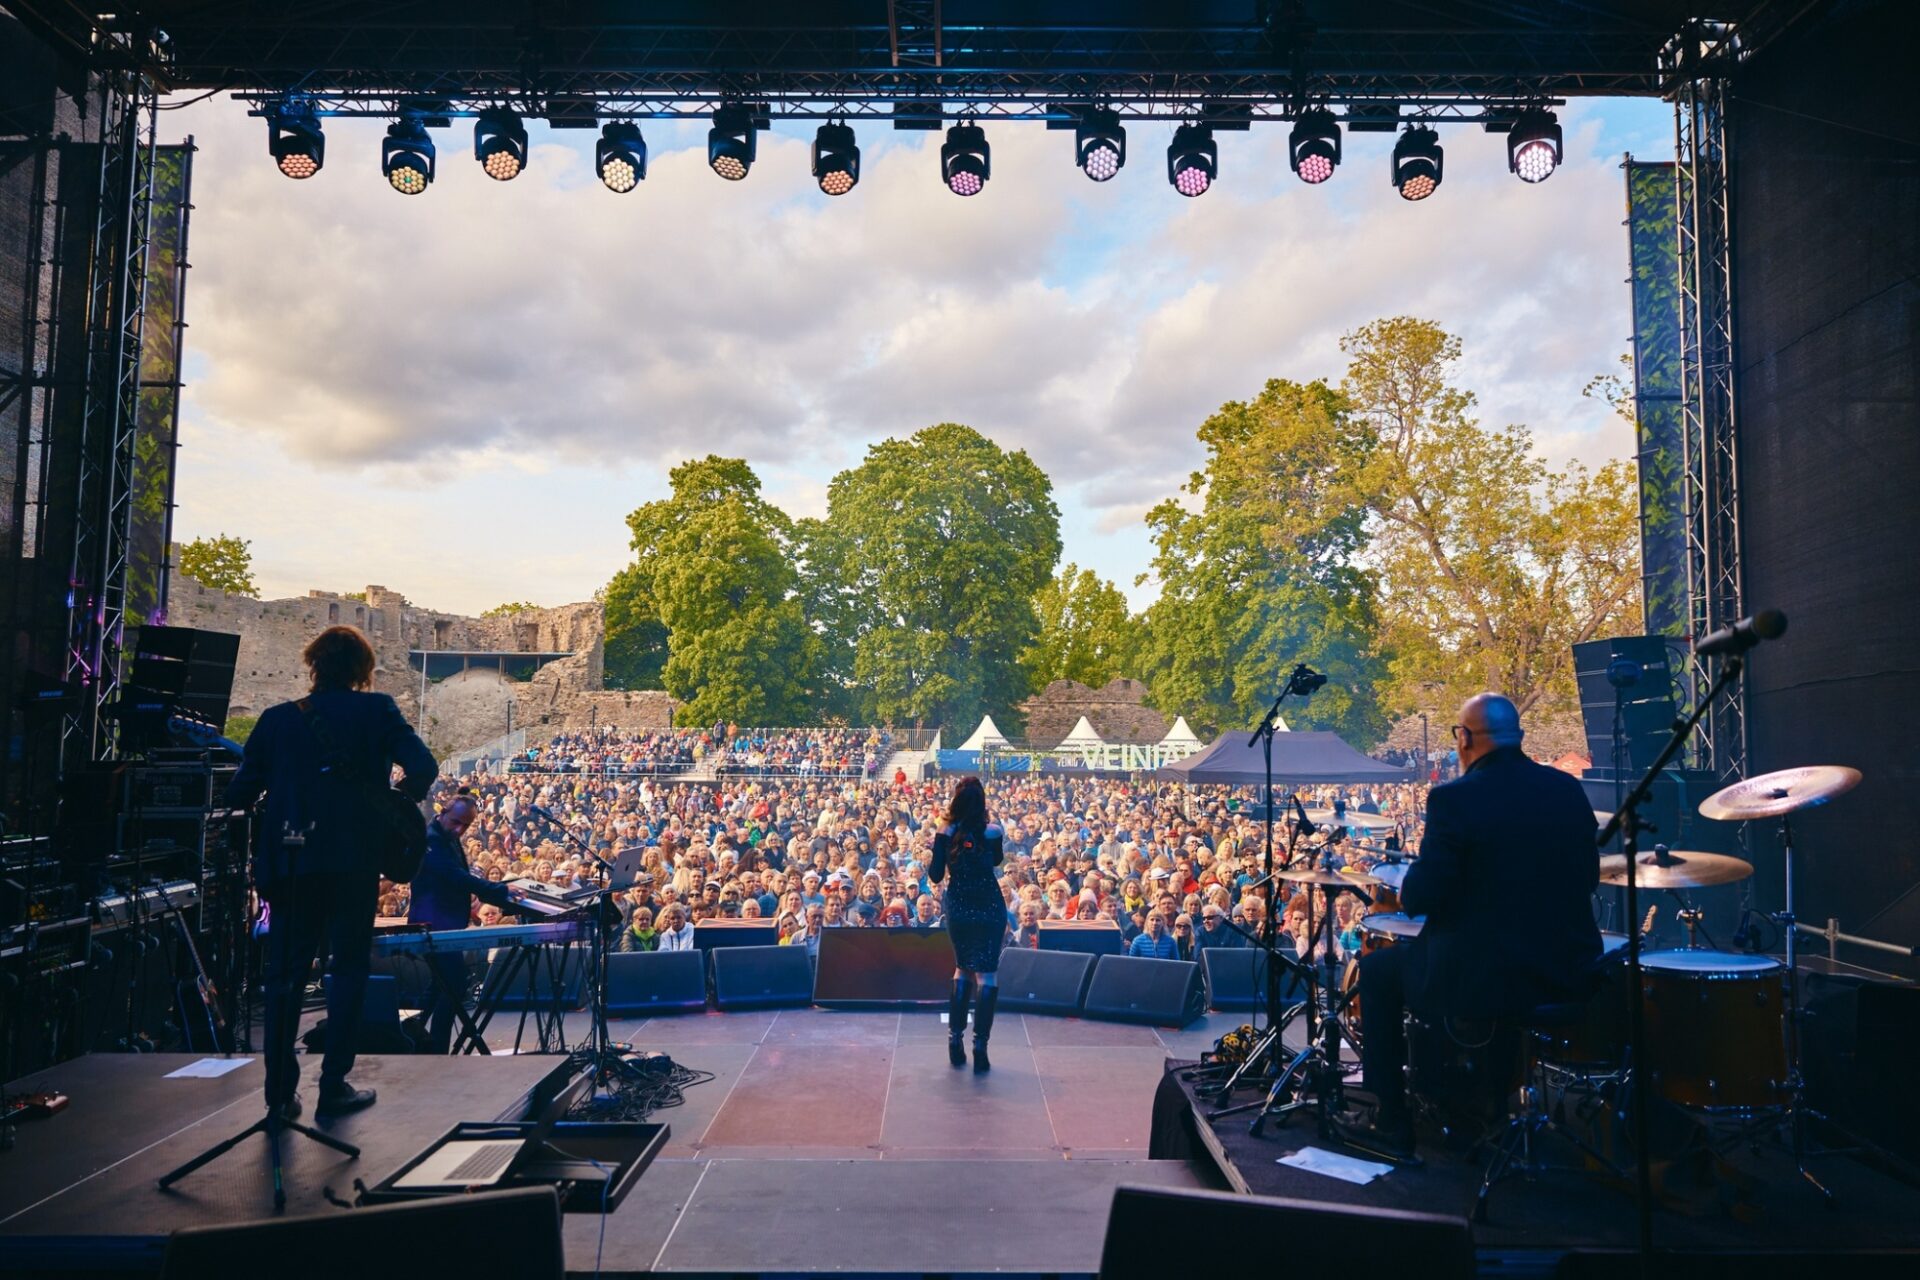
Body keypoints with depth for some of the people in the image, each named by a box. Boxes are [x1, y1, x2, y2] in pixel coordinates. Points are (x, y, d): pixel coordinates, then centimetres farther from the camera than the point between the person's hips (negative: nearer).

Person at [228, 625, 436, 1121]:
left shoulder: (277, 718, 8)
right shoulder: (375, 710, 0)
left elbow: (239, 794, 5)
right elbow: (422, 767, -11)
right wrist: (400, 802, 6)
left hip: (288, 861, 3)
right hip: (351, 860, -2)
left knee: (284, 973, 11)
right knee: (347, 969, 8)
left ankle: (281, 1091, 11)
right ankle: (334, 1087, 7)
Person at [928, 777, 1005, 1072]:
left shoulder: (945, 834, -8)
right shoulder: (991, 832, -10)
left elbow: (935, 876, -3)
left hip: (958, 910, 3)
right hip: (989, 909, -3)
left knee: (962, 970, 19)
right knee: (987, 975, 0)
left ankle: (955, 1038, 18)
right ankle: (980, 1045, -6)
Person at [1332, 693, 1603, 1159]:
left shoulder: (1453, 798, -17)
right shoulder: (1568, 789, 2)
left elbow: (1420, 897, -16)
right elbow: (1587, 877, 12)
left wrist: (1408, 890, 6)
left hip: (1483, 977, -6)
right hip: (1568, 974, 7)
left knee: (1377, 971, 17)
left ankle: (1391, 1124, 20)